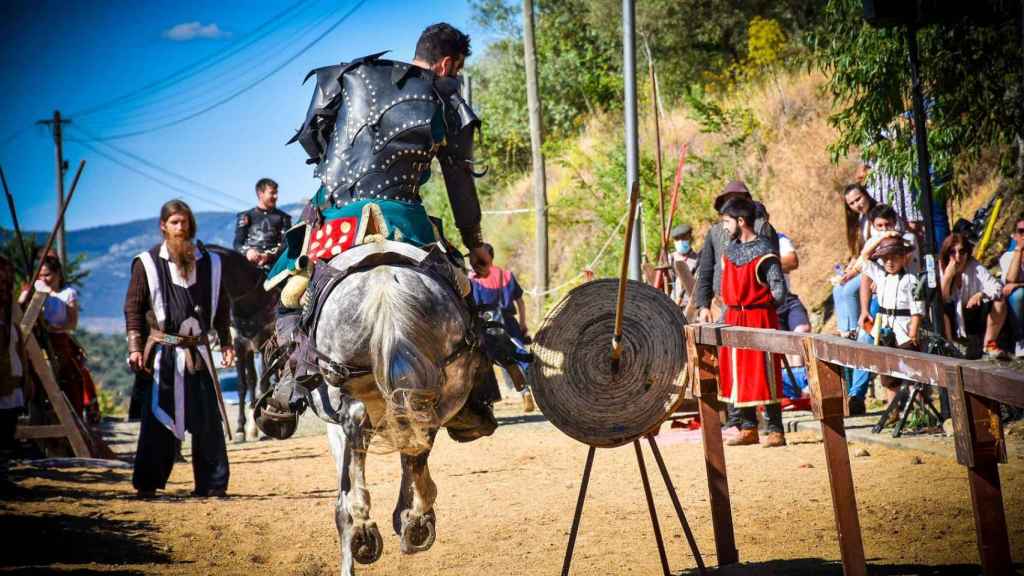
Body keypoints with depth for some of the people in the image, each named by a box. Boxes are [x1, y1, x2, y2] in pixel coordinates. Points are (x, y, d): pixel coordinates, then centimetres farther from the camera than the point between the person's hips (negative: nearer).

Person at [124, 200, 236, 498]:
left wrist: (226, 343, 11)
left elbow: (220, 307, 16)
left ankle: (212, 484, 7)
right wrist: (135, 347, -8)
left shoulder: (209, 262, 10)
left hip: (198, 352, 3)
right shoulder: (147, 263, 0)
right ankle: (147, 484, 3)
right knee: (158, 419, -2)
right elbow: (133, 306, 0)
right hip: (162, 352, -3)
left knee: (207, 420, 2)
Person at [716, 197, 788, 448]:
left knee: (764, 376, -5)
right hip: (733, 319, 8)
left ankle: (776, 430, 0)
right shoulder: (730, 249, 10)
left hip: (759, 319, -8)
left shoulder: (763, 252, -12)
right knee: (737, 375, 9)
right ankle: (748, 428, 18)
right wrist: (729, 307, 11)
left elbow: (779, 289, -13)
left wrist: (762, 307, -5)